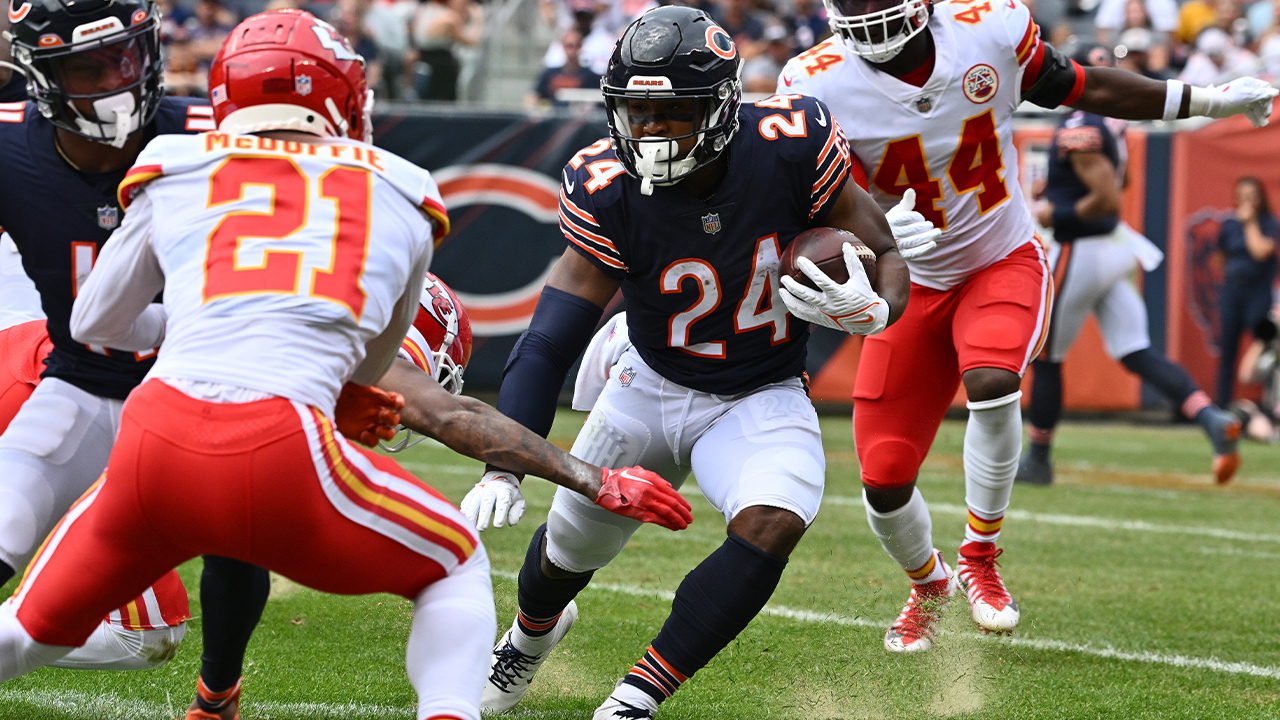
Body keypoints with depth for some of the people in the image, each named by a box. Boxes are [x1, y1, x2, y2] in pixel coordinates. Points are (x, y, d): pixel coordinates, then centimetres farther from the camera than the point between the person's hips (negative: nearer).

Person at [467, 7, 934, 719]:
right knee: (569, 547, 16)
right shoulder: (607, 189, -24)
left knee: (772, 524, -30)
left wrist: (872, 308, -37)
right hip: (651, 387, 2)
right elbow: (550, 341, -23)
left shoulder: (792, 148, -26)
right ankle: (532, 631, 56)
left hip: (762, 400, -1)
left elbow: (888, 257, -12)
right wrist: (504, 466, -34)